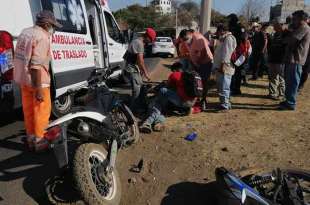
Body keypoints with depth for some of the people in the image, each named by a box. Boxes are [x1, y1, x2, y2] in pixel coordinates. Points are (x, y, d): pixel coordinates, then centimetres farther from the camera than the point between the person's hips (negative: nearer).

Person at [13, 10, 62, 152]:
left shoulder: (25, 32, 12)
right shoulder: (42, 37, -16)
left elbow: (22, 57, 17)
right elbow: (36, 65, -24)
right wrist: (38, 89, -24)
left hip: (23, 78, 9)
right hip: (38, 80, -9)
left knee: (28, 109, 16)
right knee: (42, 111, 4)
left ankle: (31, 138, 29)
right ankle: (39, 141, 13)